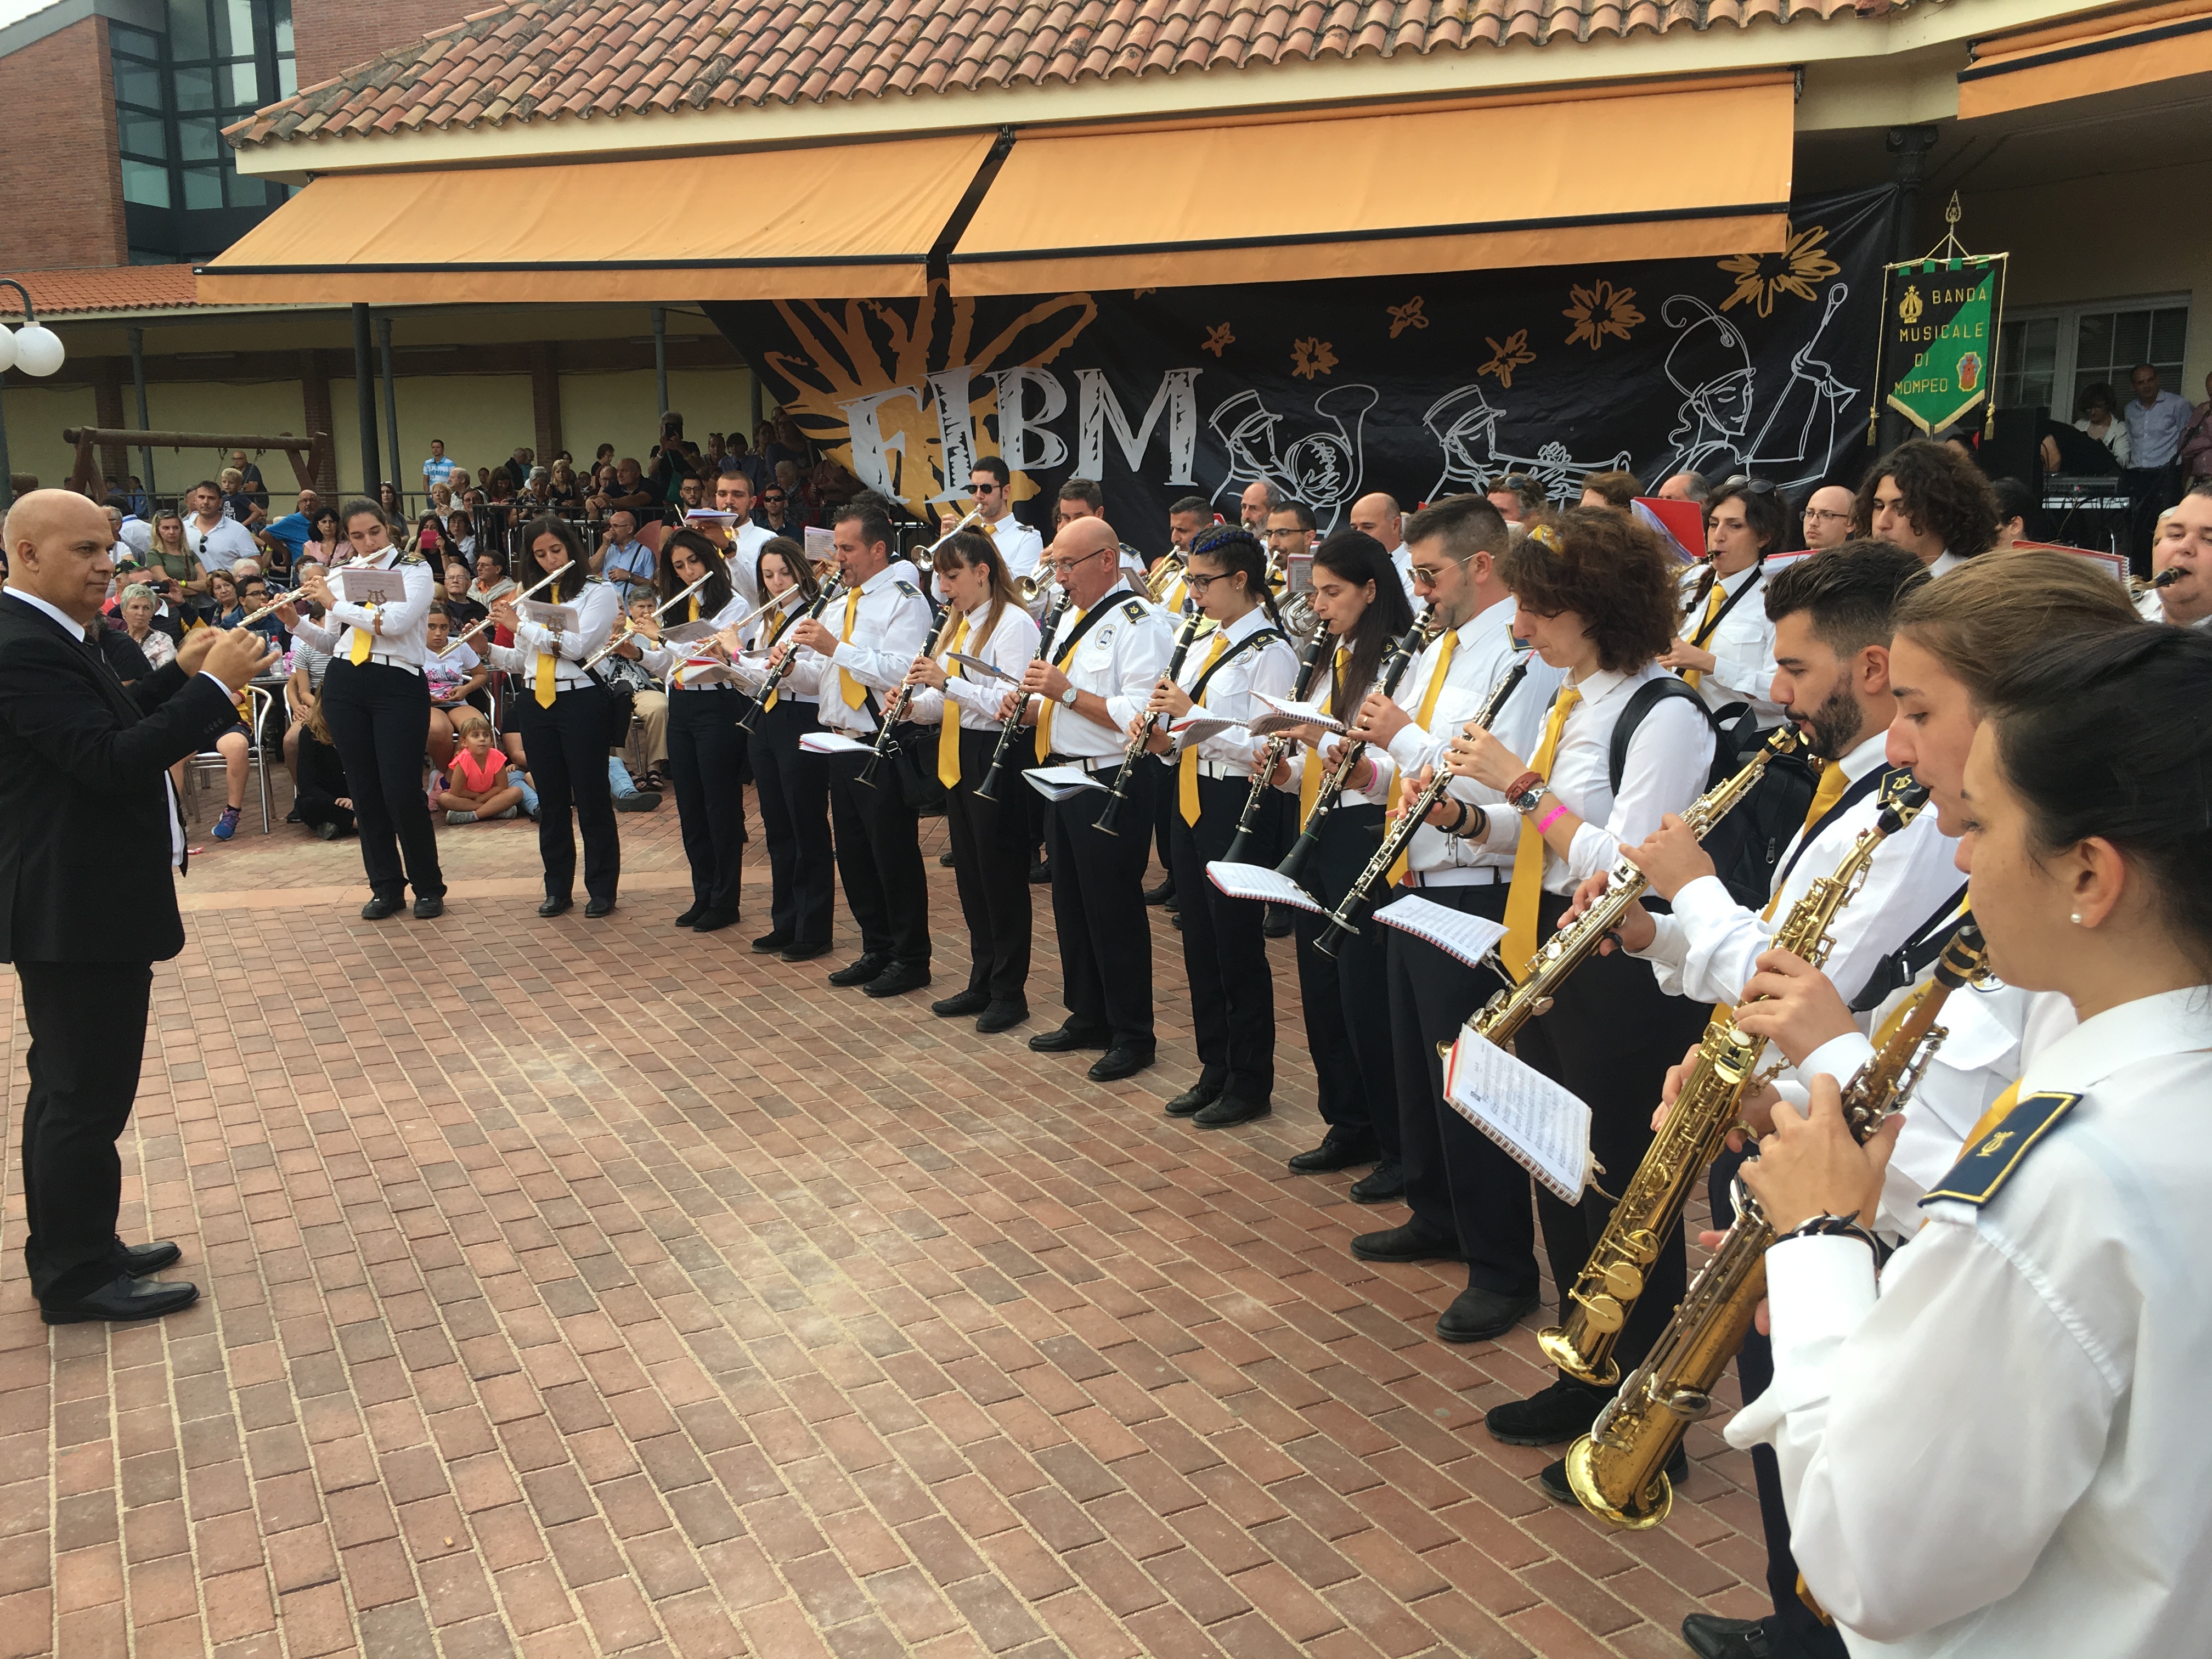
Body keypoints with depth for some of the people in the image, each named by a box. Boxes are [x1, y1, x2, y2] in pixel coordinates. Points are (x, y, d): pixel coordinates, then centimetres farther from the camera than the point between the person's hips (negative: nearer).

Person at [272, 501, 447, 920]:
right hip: (345, 685, 5)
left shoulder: (414, 570, 0)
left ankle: (429, 887, 5)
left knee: (402, 791, -10)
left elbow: (394, 622, -18)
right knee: (364, 790, 6)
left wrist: (334, 603, -11)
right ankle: (386, 887, 16)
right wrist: (295, 622, 1)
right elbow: (329, 642, 18)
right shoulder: (343, 576, 13)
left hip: (399, 685, -5)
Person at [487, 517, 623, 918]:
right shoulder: (532, 599, 14)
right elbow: (521, 662, 16)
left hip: (580, 701, -5)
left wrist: (520, 625, -12)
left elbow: (578, 645, -16)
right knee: (550, 799, 9)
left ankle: (602, 888, 8)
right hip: (535, 704, 5)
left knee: (591, 797, 0)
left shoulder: (598, 593, -2)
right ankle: (558, 888, 17)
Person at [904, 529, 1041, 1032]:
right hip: (958, 758, 9)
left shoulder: (1014, 625, -13)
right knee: (970, 874, 14)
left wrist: (947, 681, -27)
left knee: (1002, 876, -1)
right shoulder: (961, 626, 15)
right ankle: (982, 982, 24)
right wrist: (915, 704, -3)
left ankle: (1009, 992, 10)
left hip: (995, 759, -9)